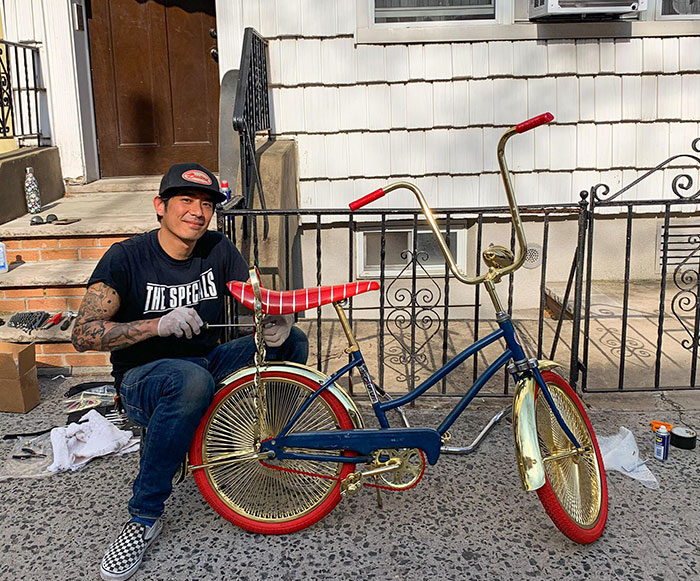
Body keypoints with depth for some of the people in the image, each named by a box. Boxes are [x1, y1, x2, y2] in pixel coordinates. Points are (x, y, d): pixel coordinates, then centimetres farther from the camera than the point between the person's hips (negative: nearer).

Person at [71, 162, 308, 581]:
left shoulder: (220, 251, 1)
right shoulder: (126, 258, -12)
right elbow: (84, 334, -19)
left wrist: (277, 323, -28)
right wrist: (159, 325, -33)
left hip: (208, 361, 5)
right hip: (143, 377, -4)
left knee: (292, 341, -15)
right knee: (193, 381, -40)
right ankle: (145, 517, -24)